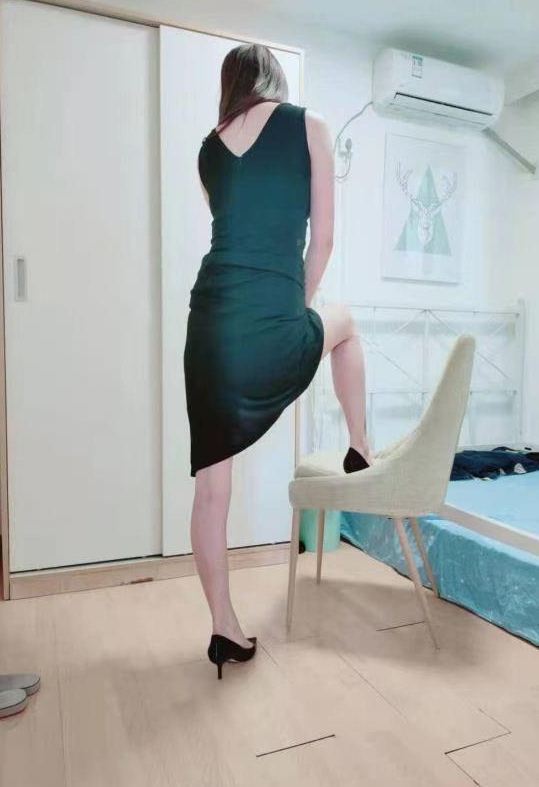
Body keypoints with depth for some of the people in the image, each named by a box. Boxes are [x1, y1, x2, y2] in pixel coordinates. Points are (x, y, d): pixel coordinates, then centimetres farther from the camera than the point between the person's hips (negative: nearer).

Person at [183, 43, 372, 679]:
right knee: (341, 320, 33)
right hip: (271, 333, -4)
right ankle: (361, 452, 37)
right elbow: (322, 239, 5)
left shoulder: (208, 149, 19)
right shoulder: (308, 125, 7)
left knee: (212, 485, 12)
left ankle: (225, 630, 23)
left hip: (208, 326, 4)